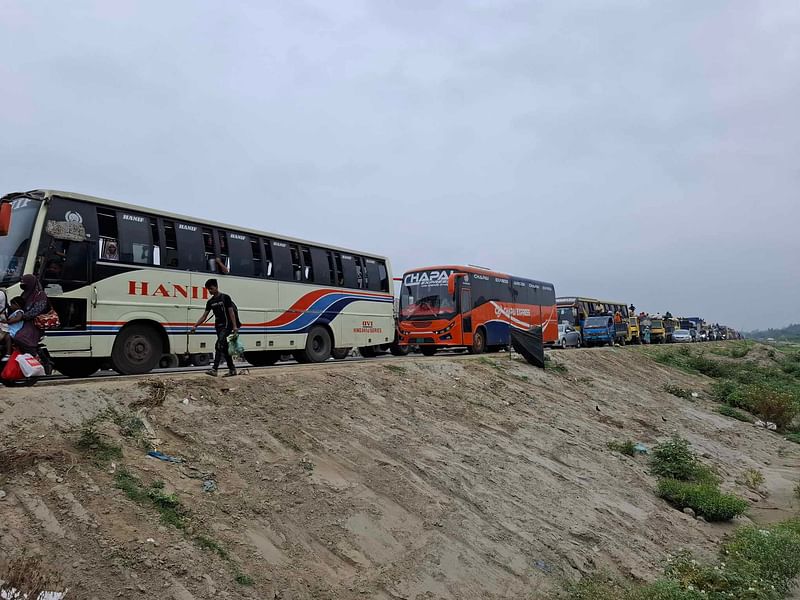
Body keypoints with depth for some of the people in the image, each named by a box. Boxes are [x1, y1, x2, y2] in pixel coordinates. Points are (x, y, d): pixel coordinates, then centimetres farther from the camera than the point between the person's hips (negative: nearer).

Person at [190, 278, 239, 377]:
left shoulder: (225, 297, -5)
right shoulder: (210, 302, 12)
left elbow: (231, 312, -8)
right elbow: (204, 316, 10)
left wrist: (235, 326, -15)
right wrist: (195, 326, 0)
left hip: (226, 325, -7)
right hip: (218, 326, 7)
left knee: (219, 346, -18)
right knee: (224, 348, 9)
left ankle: (214, 369, -24)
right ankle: (232, 369, 17)